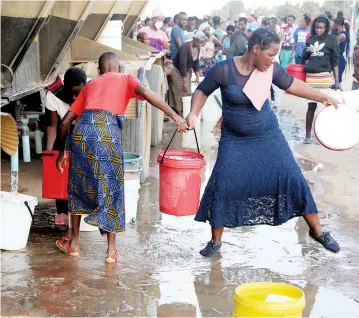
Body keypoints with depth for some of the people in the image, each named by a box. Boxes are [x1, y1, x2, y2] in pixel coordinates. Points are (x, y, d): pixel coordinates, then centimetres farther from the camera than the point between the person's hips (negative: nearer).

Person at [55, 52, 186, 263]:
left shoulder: (90, 85, 31)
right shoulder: (126, 79, 21)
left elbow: (66, 121, 27)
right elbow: (146, 93, -3)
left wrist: (62, 151, 36)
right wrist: (175, 116, -5)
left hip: (83, 131, 3)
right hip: (107, 133, -3)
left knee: (78, 186, 21)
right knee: (111, 189, 9)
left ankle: (74, 242, 29)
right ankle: (112, 250, 14)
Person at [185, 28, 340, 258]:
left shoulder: (271, 69, -10)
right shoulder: (223, 70, -19)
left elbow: (292, 85, 8)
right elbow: (202, 91, -3)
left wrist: (323, 98, 9)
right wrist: (194, 114, -21)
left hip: (268, 135, 2)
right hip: (235, 140, -2)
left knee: (293, 178, 0)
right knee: (223, 185, -8)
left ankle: (317, 231, 16)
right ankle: (216, 240, 11)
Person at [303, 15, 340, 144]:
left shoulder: (331, 39, -1)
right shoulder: (310, 39, 9)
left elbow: (335, 61, -2)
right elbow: (304, 57, 17)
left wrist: (337, 81, -7)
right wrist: (307, 51, -8)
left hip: (325, 76, -3)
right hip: (311, 75, 3)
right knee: (311, 105, 5)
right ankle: (308, 135, 10)